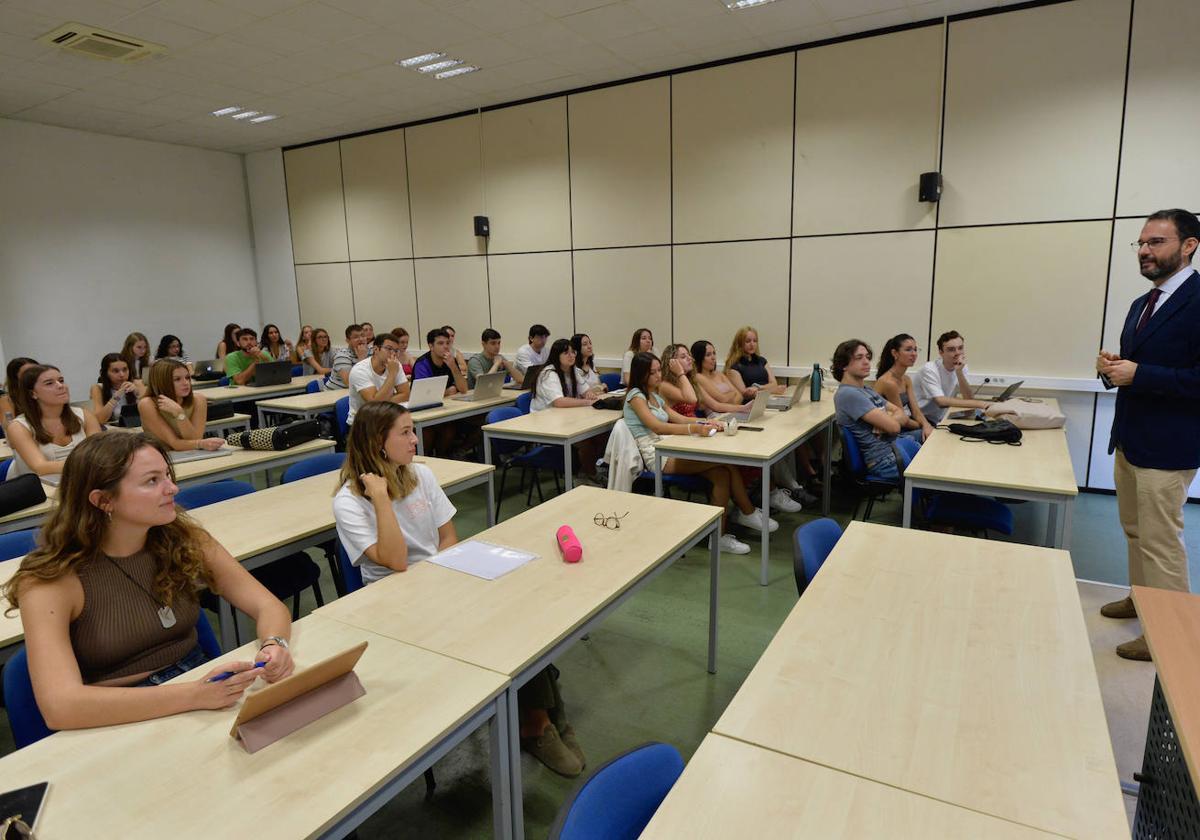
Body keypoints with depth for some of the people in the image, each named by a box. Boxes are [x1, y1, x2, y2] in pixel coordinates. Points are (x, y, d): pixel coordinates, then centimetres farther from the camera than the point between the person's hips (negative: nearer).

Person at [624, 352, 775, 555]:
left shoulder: (655, 397, 22)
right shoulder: (635, 396, -5)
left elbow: (678, 418, 11)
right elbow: (657, 426, -20)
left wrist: (706, 423, -9)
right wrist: (695, 429, -33)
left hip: (668, 451, 8)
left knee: (722, 474, -15)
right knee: (727, 459, -18)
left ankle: (720, 534, -9)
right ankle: (748, 514, -3)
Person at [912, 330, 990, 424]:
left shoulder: (962, 367, 3)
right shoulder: (929, 369, -18)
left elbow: (969, 398, -9)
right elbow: (941, 401, -28)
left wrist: (959, 372, -21)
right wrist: (978, 404, -29)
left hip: (939, 421, 8)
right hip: (919, 420, -7)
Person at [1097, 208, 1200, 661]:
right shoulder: (1142, 304, 12)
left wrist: (1138, 374, -25)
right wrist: (1113, 365, -1)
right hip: (1129, 437, 9)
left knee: (1161, 540, 0)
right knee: (1134, 530, 20)